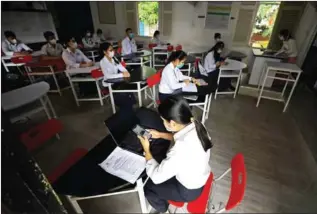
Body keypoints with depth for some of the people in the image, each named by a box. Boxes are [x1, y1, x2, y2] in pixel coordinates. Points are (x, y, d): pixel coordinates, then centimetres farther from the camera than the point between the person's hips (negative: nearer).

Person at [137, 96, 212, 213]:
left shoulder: (181, 150, -42)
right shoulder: (195, 125, -19)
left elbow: (156, 177, -27)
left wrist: (146, 150, -16)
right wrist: (160, 135, 0)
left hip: (189, 190, -6)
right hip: (200, 176, 7)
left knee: (146, 185, 10)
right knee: (161, 166, 22)